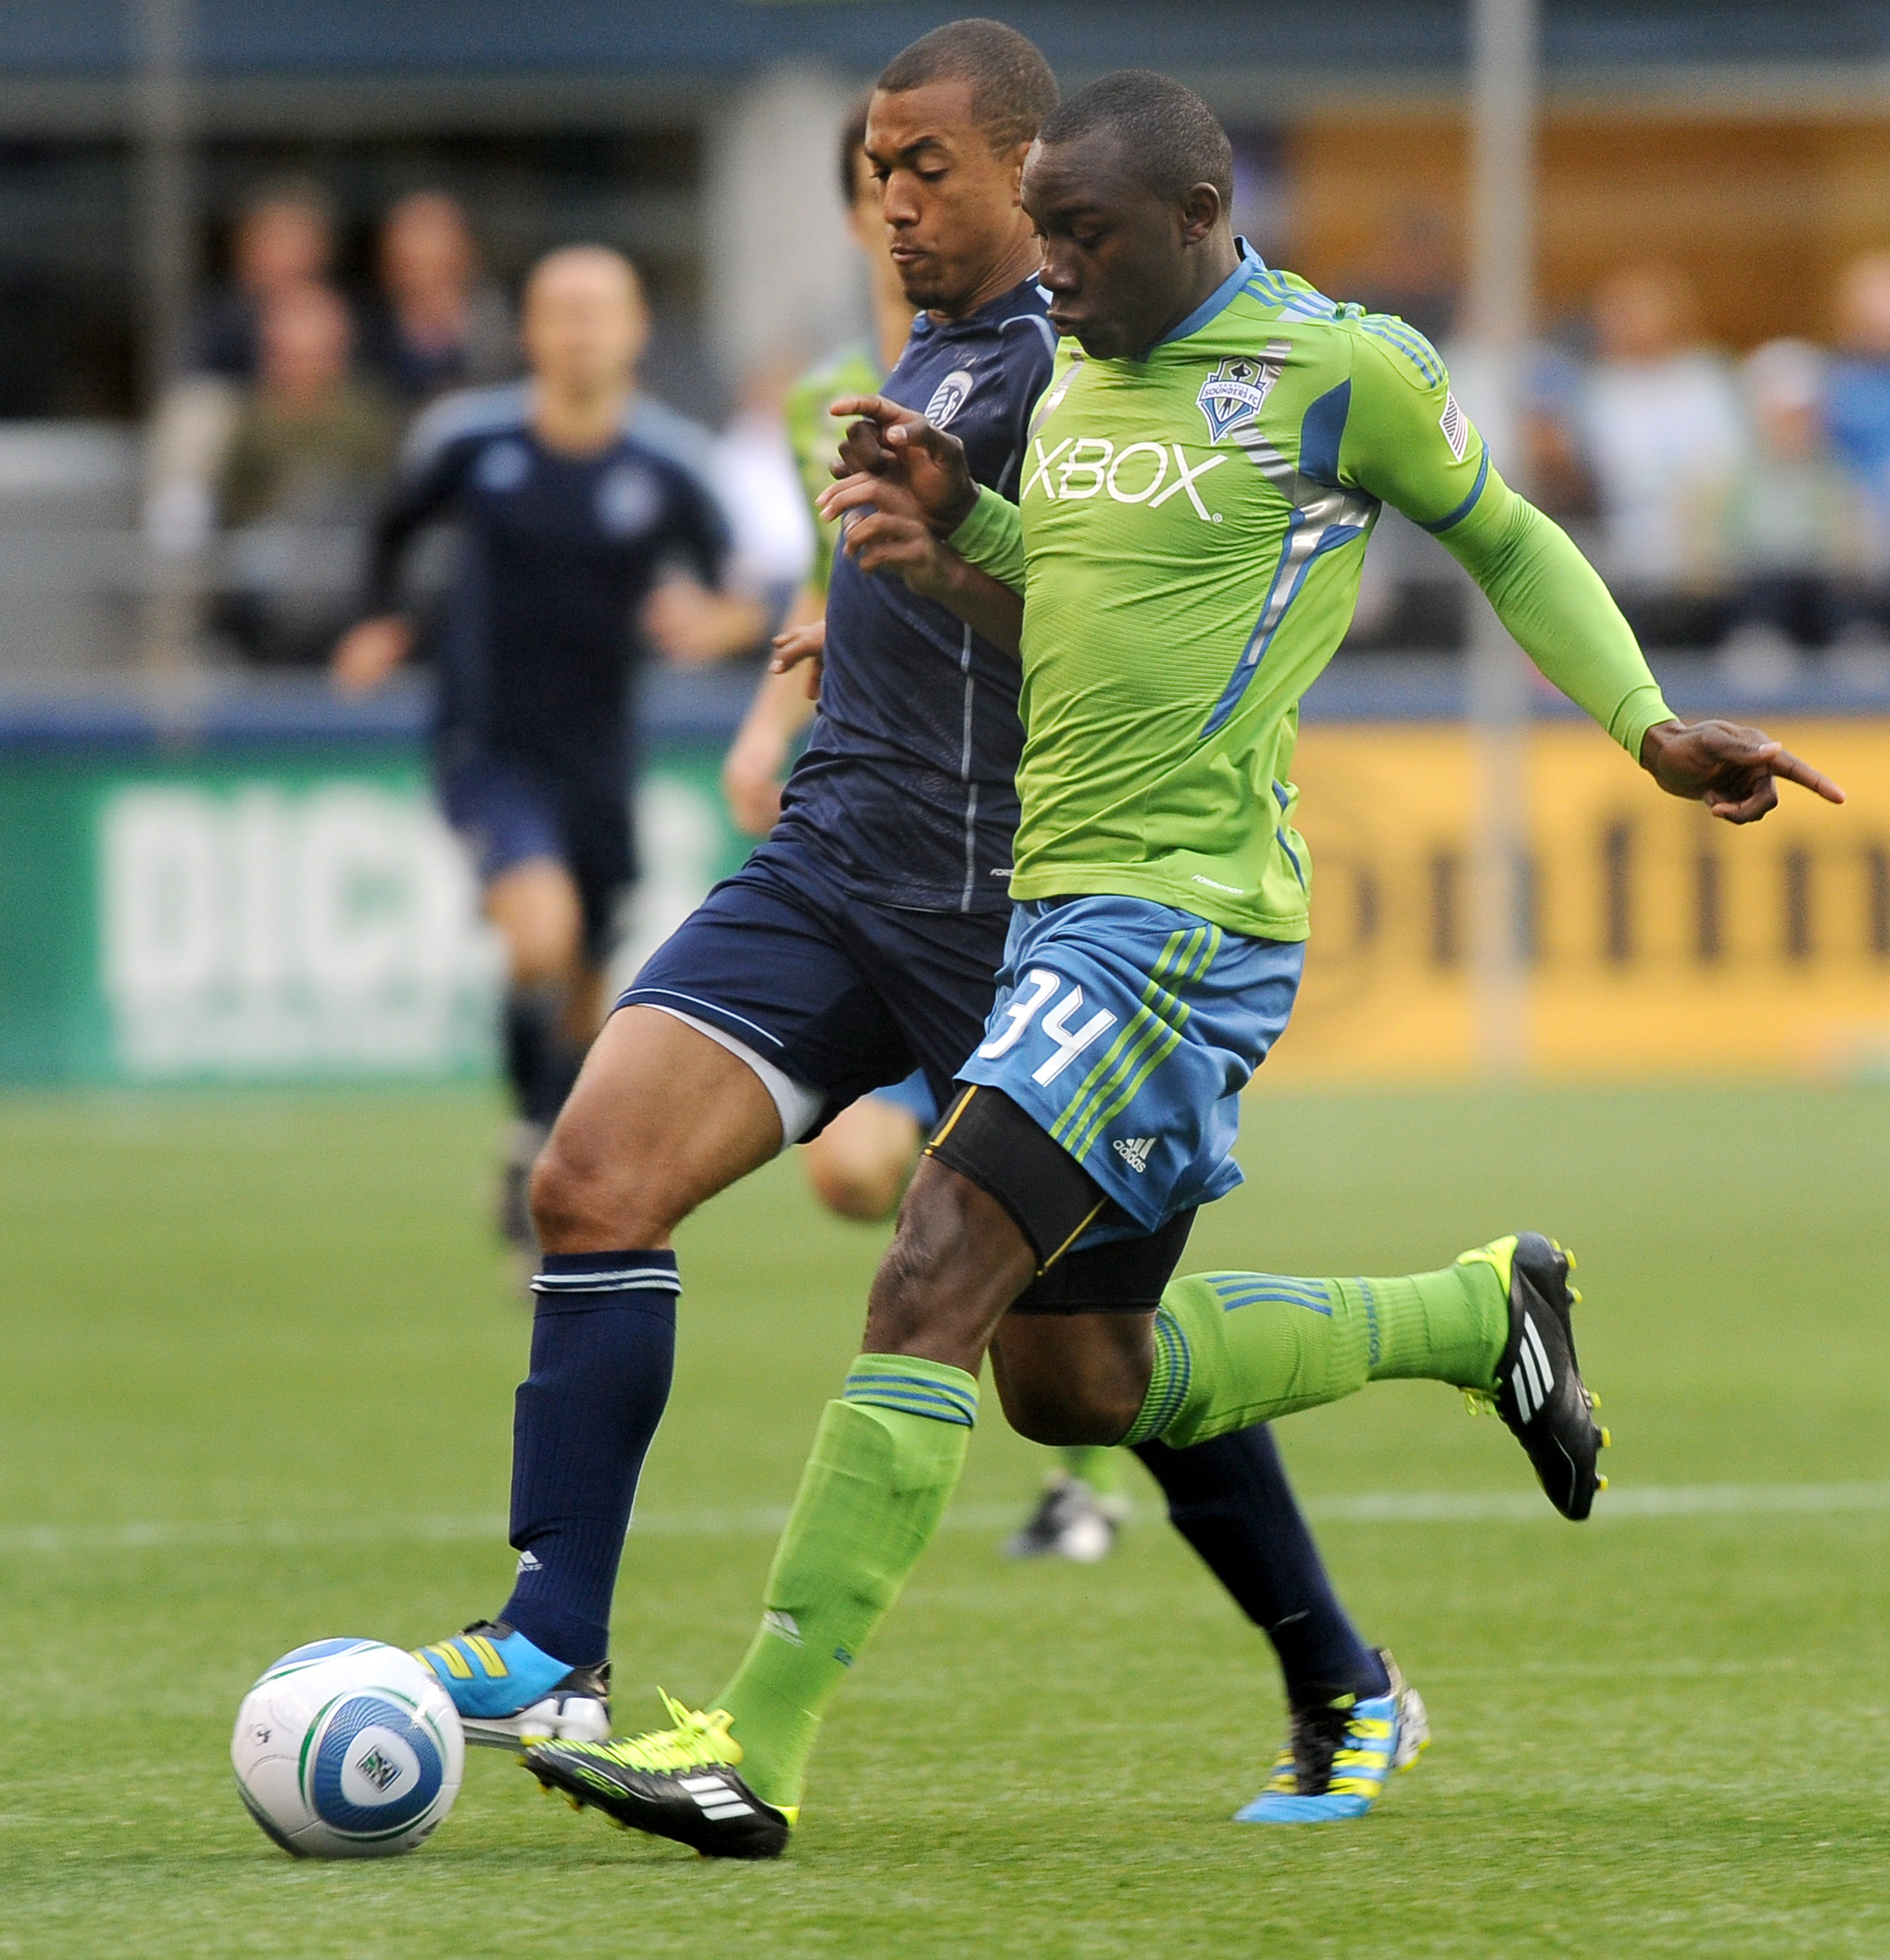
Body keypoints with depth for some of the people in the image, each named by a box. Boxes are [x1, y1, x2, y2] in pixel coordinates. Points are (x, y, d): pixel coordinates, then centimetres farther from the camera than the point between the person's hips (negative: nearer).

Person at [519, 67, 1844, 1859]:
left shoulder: (1341, 372, -6)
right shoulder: (1072, 381, 14)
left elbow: (1507, 543, 8)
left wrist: (1647, 725, -2)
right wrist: (957, 521, 8)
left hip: (1186, 908, -9)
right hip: (1060, 904, 9)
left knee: (931, 1283, -20)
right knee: (1073, 1381, 14)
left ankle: (755, 1746, -23)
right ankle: (1478, 1316, 33)